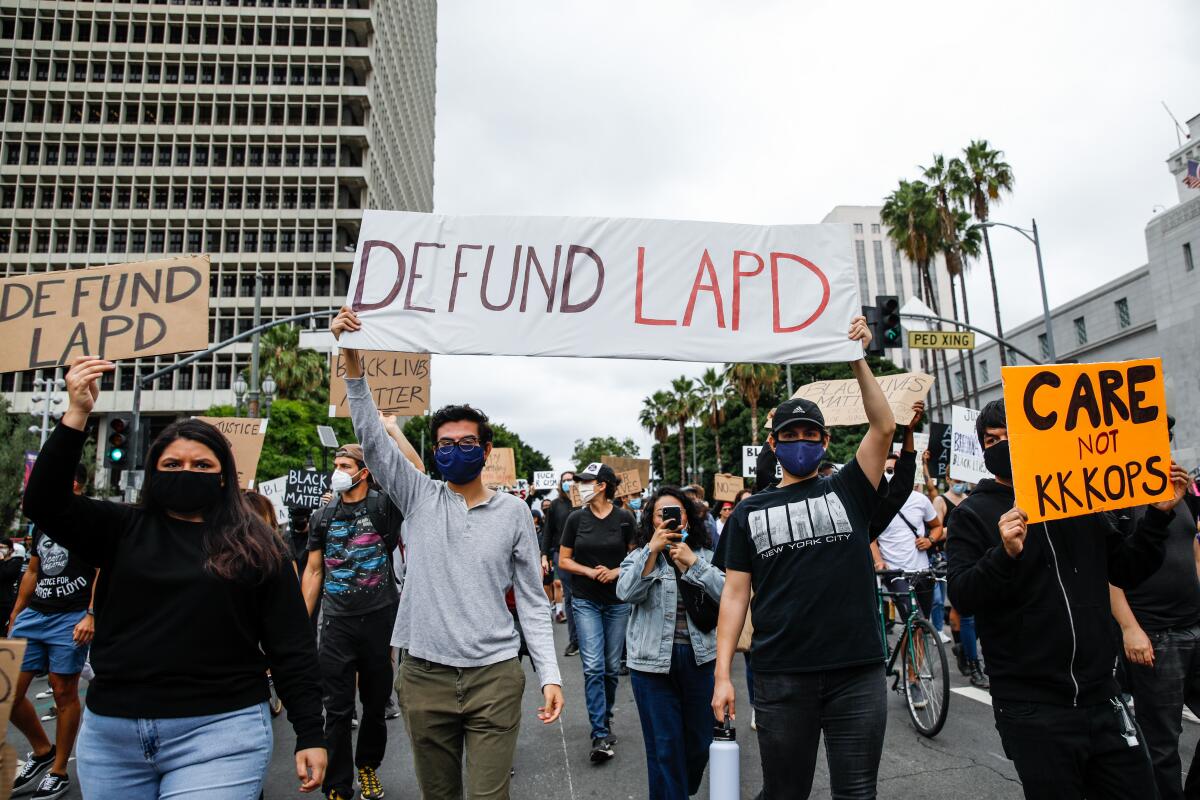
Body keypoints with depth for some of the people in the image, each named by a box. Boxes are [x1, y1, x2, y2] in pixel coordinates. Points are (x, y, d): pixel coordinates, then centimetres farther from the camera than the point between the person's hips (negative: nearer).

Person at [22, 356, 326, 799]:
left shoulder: (256, 546, 0)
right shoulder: (123, 529, 7)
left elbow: (291, 647, -1)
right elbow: (44, 504, -8)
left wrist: (310, 734, -5)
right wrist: (77, 414, -16)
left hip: (220, 732, -3)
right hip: (110, 733, 4)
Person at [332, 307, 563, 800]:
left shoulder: (513, 511, 1)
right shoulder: (419, 498, 3)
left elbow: (532, 600, 3)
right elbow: (371, 438, -7)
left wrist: (550, 675, -3)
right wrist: (353, 363, -17)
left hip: (495, 675, -1)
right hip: (425, 676, 2)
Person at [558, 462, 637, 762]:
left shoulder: (624, 518, -4)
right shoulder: (577, 518, -1)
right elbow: (564, 560, 3)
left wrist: (616, 572, -15)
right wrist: (591, 571, -11)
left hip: (618, 600, 1)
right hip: (586, 602, 0)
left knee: (612, 667, 11)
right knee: (593, 667, -8)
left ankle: (605, 717, 33)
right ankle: (600, 735, -3)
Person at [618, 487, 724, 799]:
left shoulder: (706, 555, 5)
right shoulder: (639, 556, 4)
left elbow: (726, 594, -8)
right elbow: (627, 593, -14)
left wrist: (692, 562, -16)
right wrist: (653, 550, -20)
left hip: (701, 658, 2)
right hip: (653, 661, -1)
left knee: (701, 739, 14)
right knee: (664, 746, 5)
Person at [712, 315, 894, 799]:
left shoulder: (848, 491, 8)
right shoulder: (749, 513, 8)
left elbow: (884, 428, -4)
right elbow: (735, 594, 5)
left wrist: (857, 359, -9)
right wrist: (722, 674, -2)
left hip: (857, 672, 0)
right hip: (781, 678, 0)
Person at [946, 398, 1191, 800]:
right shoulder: (975, 513, -5)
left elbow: (1126, 571, 14)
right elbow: (962, 598, -15)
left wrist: (1159, 514, 3)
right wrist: (1005, 554, -32)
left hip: (1101, 697, 5)